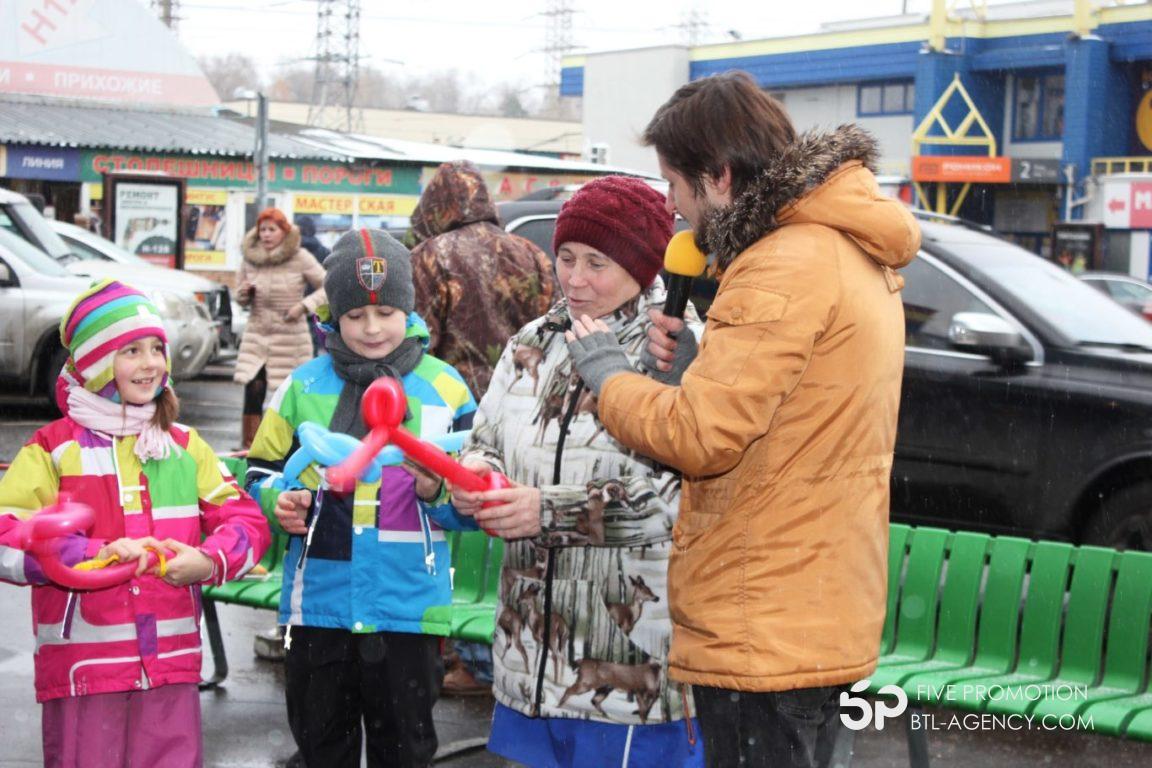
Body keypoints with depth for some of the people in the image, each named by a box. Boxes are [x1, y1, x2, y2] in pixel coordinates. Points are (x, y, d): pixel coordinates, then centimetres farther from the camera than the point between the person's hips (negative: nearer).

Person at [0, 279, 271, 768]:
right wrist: (98, 554, -19)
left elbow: (246, 521, 10)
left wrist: (209, 561, -11)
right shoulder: (55, 448, -1)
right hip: (82, 668, -3)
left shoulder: (186, 446, 13)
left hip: (171, 666, 4)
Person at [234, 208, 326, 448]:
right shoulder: (249, 259, 4)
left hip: (291, 340, -2)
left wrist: (304, 306, -14)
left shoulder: (300, 258, -6)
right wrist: (244, 293, -7)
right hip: (256, 337, 2)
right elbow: (240, 299, 16)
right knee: (252, 395, -6)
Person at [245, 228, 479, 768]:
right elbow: (263, 470, 11)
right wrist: (280, 501, -9)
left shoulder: (444, 387, 1)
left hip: (408, 607, -1)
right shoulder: (304, 385, 3)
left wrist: (439, 492, -19)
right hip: (319, 603, 2)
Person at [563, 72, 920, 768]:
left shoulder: (784, 270, -20)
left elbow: (698, 437, -22)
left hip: (763, 636, -10)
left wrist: (606, 372, -6)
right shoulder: (855, 254, 14)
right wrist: (702, 363, 4)